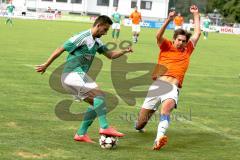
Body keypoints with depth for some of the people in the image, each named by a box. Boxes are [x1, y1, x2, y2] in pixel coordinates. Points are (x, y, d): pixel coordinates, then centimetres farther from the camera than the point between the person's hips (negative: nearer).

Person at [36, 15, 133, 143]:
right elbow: (60, 49, -9)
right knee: (99, 94, -20)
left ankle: (81, 134, 6)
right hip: (73, 74, -10)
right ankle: (104, 127, -25)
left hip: (78, 76, 10)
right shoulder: (82, 37, -12)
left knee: (96, 104, 6)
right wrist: (46, 65, -6)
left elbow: (110, 55, 19)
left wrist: (124, 51, 0)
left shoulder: (96, 42, 16)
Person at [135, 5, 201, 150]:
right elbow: (158, 36, -5)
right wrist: (168, 21, -15)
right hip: (157, 85, 0)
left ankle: (159, 138, -55)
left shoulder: (187, 51, 19)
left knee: (167, 106, -38)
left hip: (172, 87, 0)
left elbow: (197, 33, 20)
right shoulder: (166, 47, 14)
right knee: (139, 125, 2)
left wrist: (196, 15, 20)